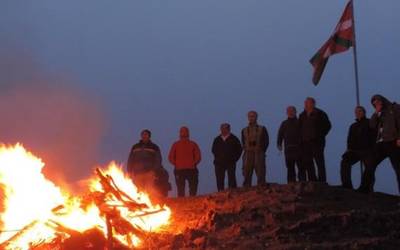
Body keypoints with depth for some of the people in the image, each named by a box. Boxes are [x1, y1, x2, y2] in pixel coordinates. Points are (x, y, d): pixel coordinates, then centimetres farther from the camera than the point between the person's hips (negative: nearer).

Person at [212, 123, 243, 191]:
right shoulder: (217, 139, 13)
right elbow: (213, 150, 22)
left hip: (230, 163, -3)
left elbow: (239, 150, 7)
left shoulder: (233, 139, 5)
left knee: (231, 179, -8)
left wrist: (234, 159, 1)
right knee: (219, 180, -1)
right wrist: (217, 159, 11)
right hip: (219, 163, 3)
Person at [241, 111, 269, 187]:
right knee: (247, 176, -2)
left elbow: (266, 141, 8)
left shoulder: (262, 129, 8)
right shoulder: (244, 130, 14)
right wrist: (246, 150, 4)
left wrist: (261, 151, 1)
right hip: (248, 155, 2)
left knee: (260, 175, -7)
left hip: (259, 154, -2)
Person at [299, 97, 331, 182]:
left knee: (320, 162, -9)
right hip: (305, 143, 6)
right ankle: (312, 181, 8)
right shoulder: (302, 115, 16)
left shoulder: (320, 114, 1)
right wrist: (301, 138, 11)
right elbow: (299, 127, 23)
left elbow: (327, 126, 1)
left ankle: (322, 181, -9)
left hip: (316, 142, -5)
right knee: (307, 162, 3)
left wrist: (320, 135, -4)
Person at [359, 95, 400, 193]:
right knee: (369, 165, -1)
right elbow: (372, 125, 14)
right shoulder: (378, 114, 26)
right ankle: (365, 188, 2)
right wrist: (376, 112, 8)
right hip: (380, 143, 7)